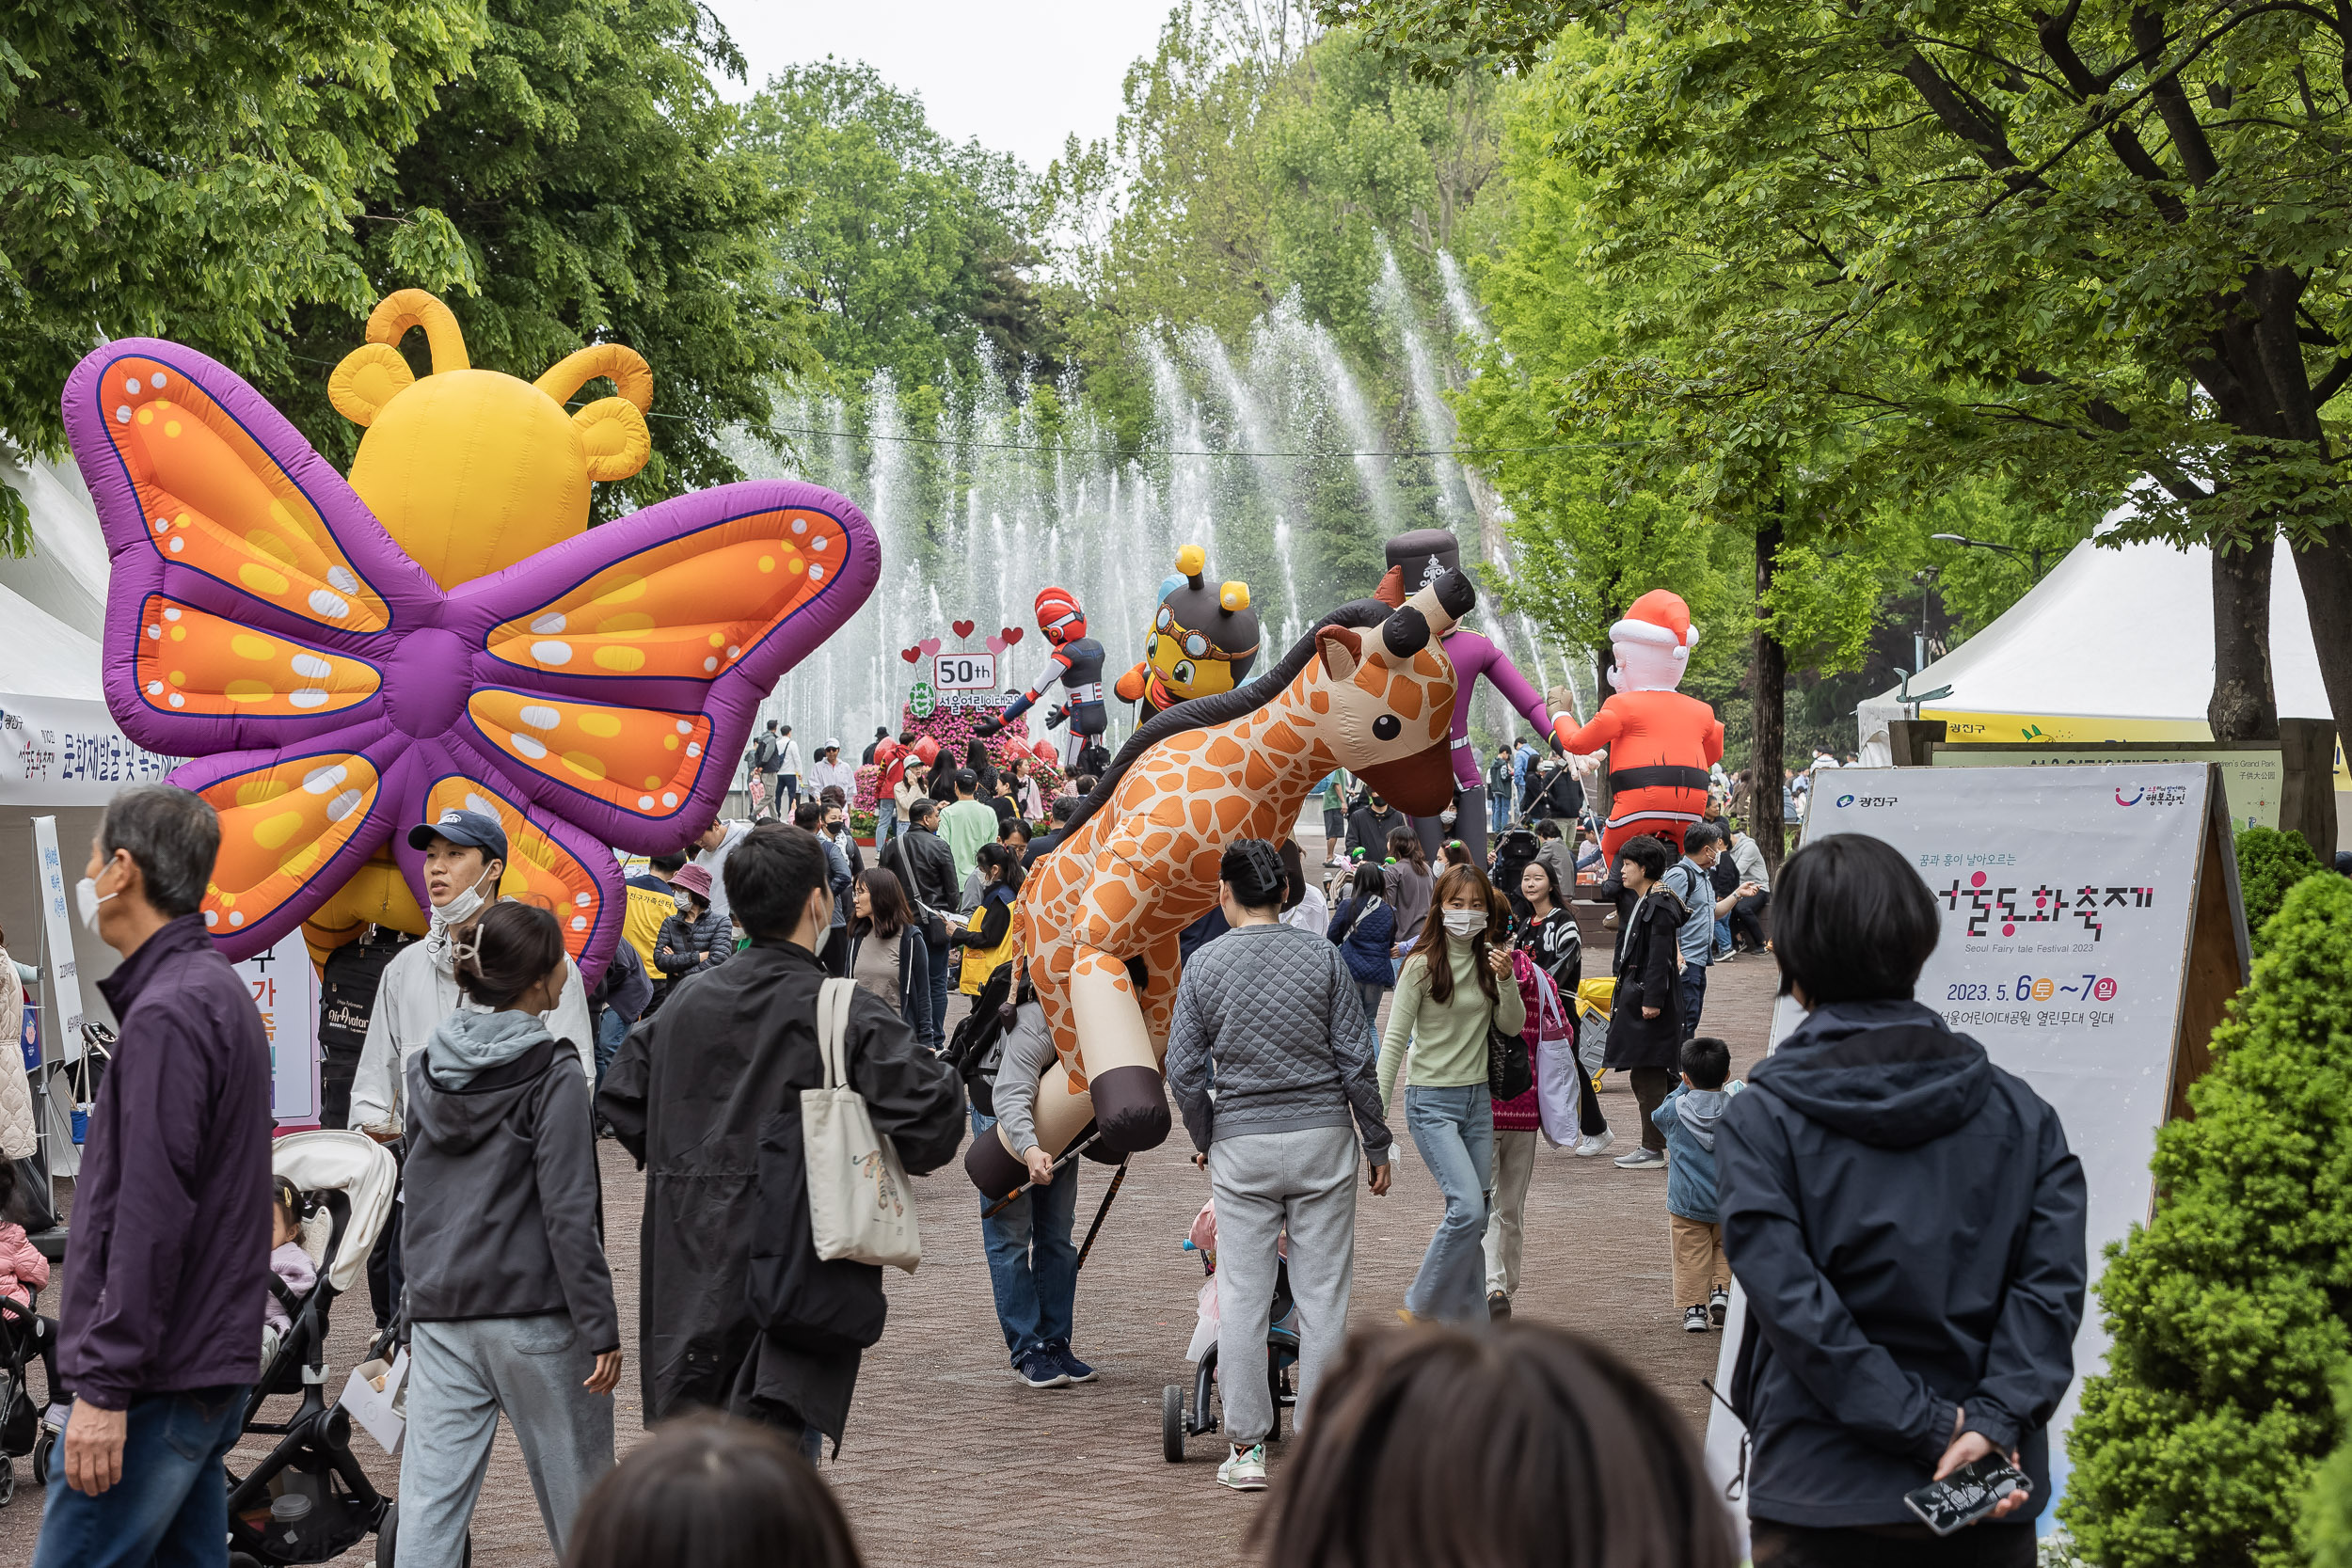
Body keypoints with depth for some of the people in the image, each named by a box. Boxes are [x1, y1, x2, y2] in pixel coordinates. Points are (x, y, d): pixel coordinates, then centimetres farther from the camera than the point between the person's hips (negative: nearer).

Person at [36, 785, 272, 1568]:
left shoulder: (166, 1014, -15)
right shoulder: (218, 990, 17)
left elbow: (151, 1218, -21)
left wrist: (105, 1387, -21)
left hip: (155, 1384, -10)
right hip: (212, 1368, 10)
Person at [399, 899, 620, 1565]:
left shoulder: (427, 1068, 8)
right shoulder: (551, 1077, -11)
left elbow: (414, 1194, 15)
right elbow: (568, 1213, -15)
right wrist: (601, 1330, -13)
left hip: (439, 1311, 5)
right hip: (533, 1311, -5)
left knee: (429, 1500, 1)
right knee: (577, 1496, 9)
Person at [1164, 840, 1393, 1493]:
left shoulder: (1204, 966, -2)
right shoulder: (1322, 956, -2)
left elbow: (1184, 1070, -1)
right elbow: (1356, 1060, -2)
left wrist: (1204, 1140, 15)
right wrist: (1377, 1146, 7)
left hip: (1241, 1145, 0)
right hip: (1321, 1142, 0)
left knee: (1241, 1297, 5)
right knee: (1323, 1295, 4)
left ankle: (1247, 1448, 6)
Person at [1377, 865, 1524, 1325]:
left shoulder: (1488, 960, 6)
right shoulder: (1423, 965, -10)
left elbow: (1512, 1026, 9)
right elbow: (1395, 1039, -9)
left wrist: (1506, 981, -11)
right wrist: (1377, 1114, -13)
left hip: (1478, 1099, 6)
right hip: (1432, 1102, -6)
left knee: (1474, 1220, 6)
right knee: (1468, 1208, -18)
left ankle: (1469, 1321, 14)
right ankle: (1420, 1309, -3)